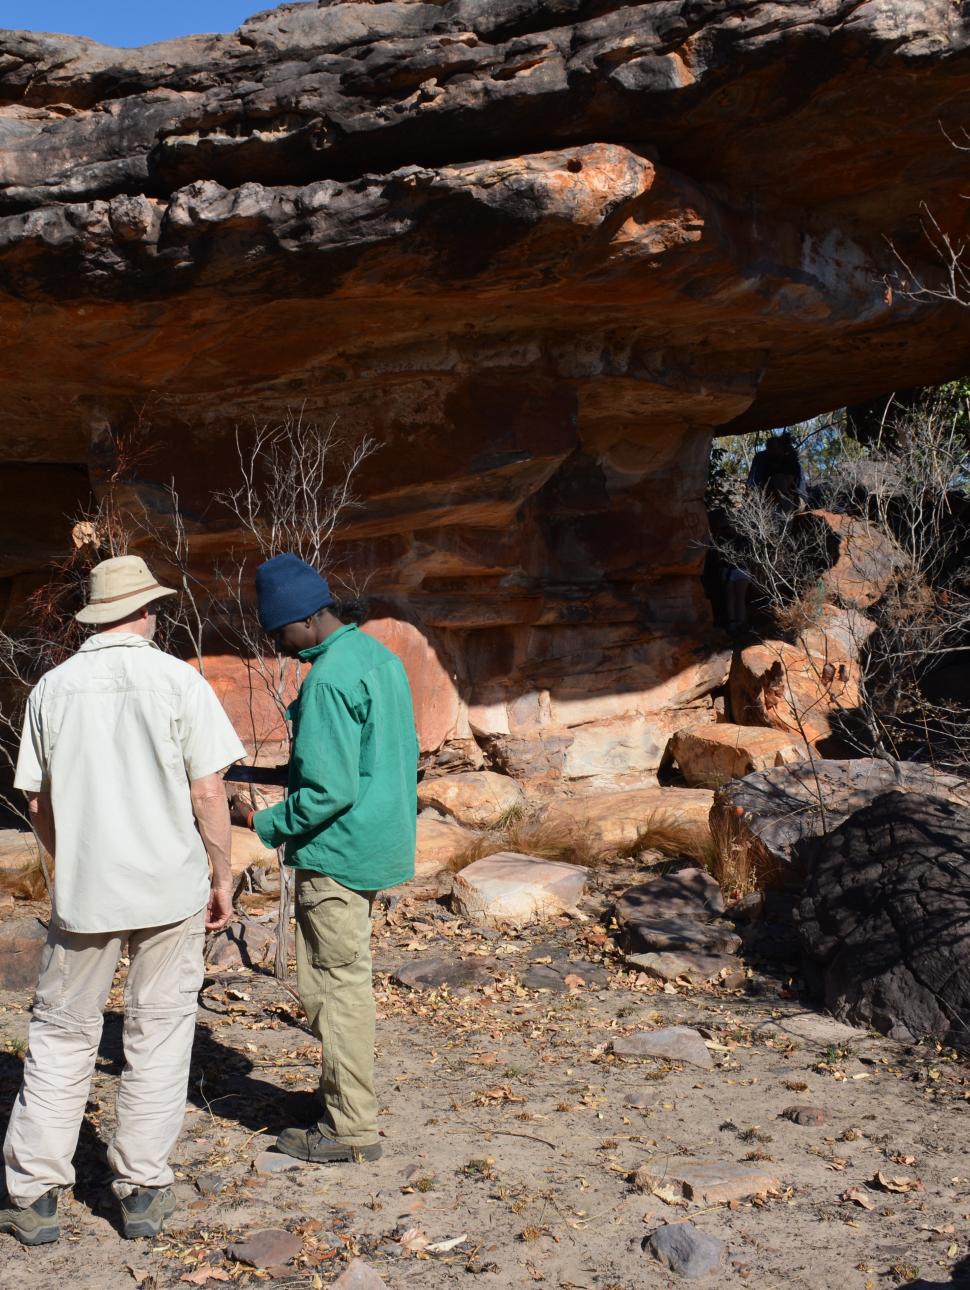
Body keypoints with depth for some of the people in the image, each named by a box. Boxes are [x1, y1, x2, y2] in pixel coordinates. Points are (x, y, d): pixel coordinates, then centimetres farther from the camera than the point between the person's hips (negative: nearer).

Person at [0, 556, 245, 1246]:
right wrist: (223, 876, 3)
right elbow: (208, 791, -8)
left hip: (83, 891, 2)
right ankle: (144, 1189, 16)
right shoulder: (177, 679, -7)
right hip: (171, 886, -1)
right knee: (159, 1033, 10)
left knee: (62, 1034, 12)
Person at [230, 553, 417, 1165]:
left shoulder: (328, 680, -21)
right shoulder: (382, 656, 8)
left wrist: (262, 824, -12)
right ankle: (348, 1097, 30)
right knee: (346, 977, 19)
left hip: (337, 853, -10)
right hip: (382, 844, 10)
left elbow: (328, 792, -24)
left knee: (337, 984, 1)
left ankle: (351, 1128, 10)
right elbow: (406, 755, 17)